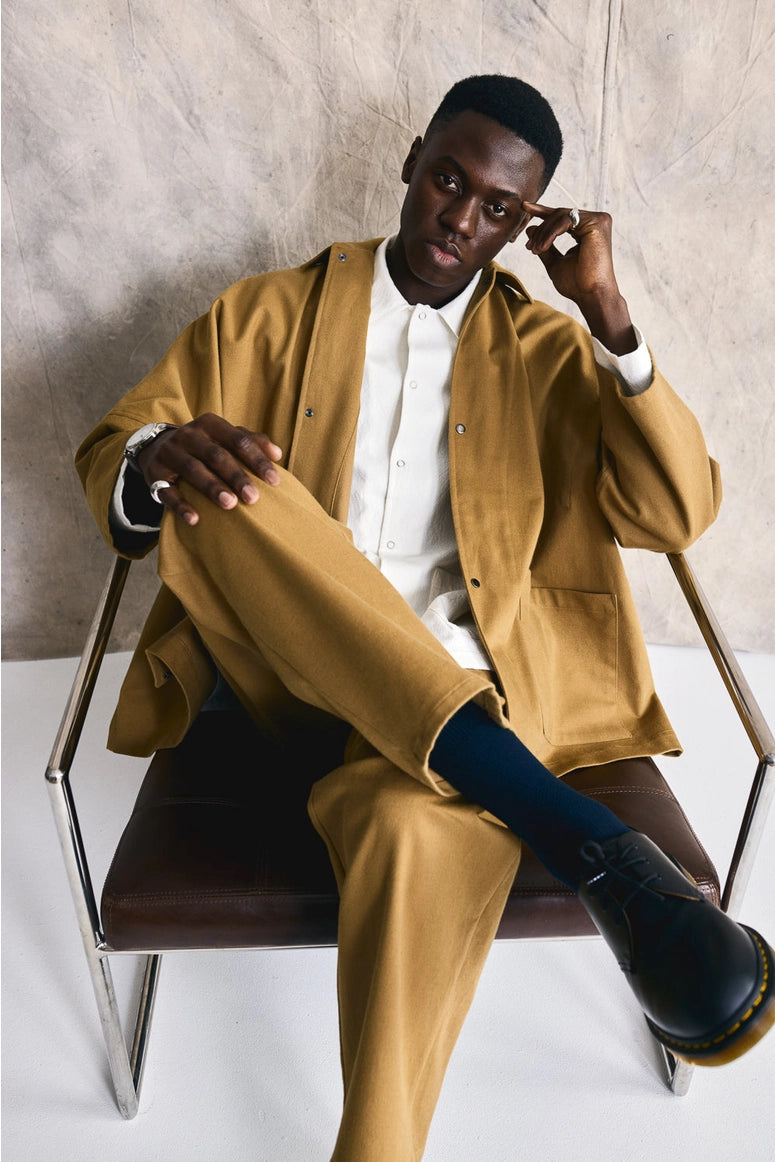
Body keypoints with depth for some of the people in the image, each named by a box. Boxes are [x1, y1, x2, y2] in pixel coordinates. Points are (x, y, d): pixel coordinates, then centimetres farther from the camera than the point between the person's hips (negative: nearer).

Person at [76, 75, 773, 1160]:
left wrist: (607, 312, -7)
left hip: (462, 679, -1)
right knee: (213, 488, -30)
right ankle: (591, 845, -32)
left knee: (424, 824, -37)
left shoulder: (546, 349, 12)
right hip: (292, 665, 2)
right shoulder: (269, 313, 12)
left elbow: (678, 513, 2)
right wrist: (159, 458, -19)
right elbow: (106, 459, 7)